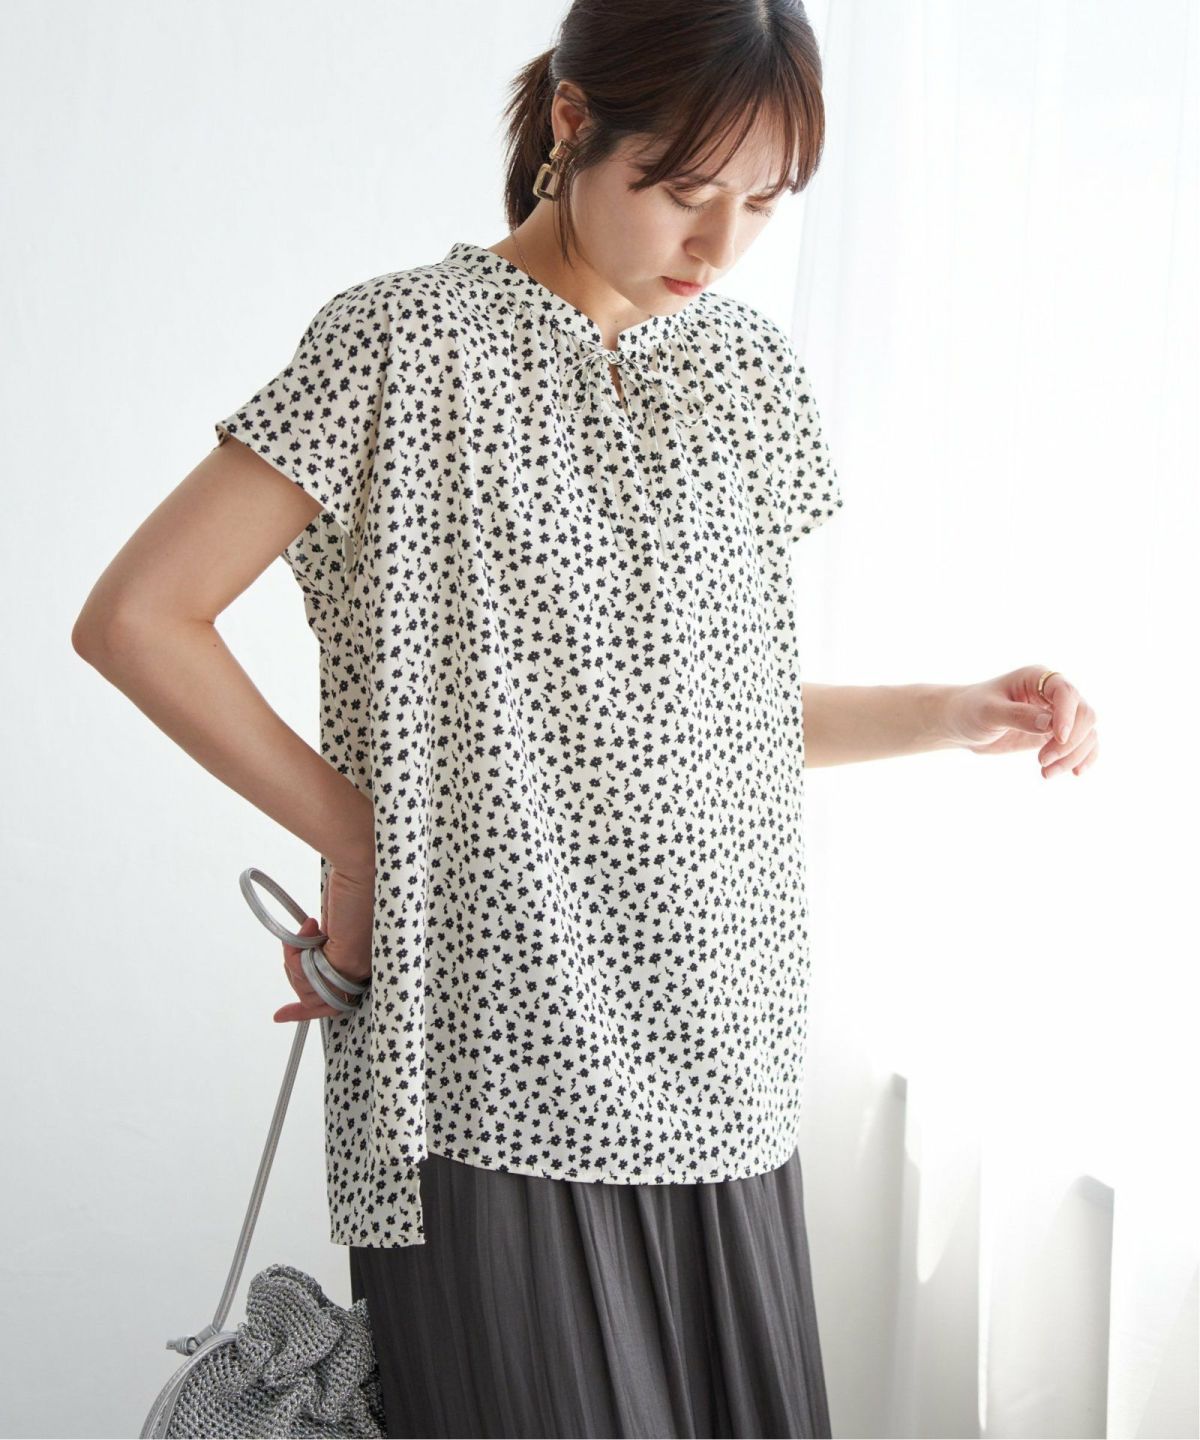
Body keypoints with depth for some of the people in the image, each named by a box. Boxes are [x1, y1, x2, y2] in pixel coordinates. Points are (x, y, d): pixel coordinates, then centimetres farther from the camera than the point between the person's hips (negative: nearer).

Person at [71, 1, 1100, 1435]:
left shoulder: (748, 367, 11)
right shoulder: (407, 343, -7)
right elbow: (134, 618, -8)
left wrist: (953, 714, 5)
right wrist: (351, 836, -8)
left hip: (715, 1061, 6)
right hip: (494, 1072, -5)